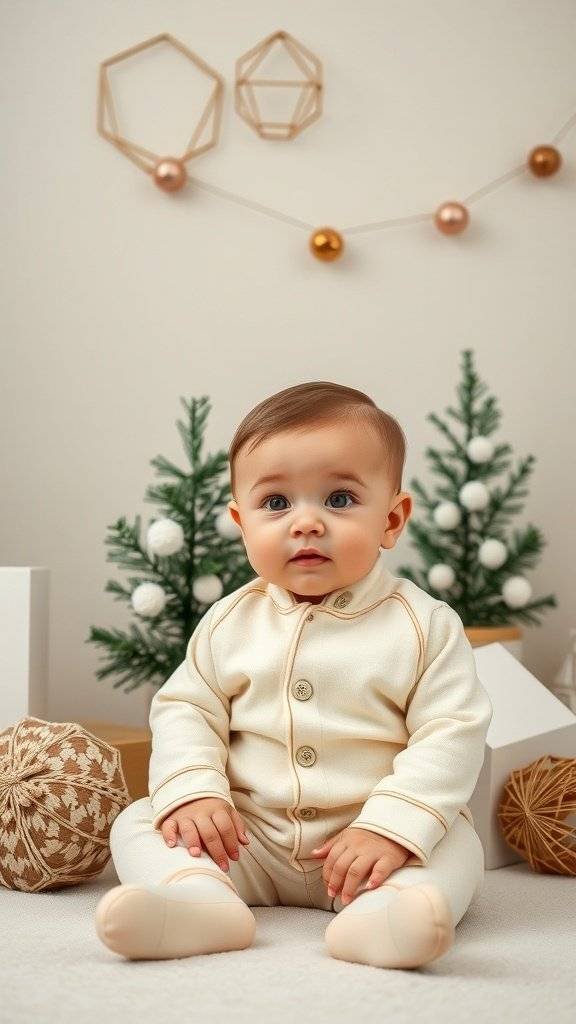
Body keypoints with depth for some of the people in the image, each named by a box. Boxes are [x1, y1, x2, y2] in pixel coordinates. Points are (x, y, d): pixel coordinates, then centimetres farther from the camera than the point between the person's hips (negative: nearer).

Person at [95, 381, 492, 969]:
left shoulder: (423, 624, -8)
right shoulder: (230, 622, 2)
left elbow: (451, 734, -12)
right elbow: (185, 709, 7)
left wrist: (391, 827, -24)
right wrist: (191, 791, -13)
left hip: (368, 837, -2)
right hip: (244, 839, 3)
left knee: (457, 845, -25)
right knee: (137, 824, -12)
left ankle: (379, 913, -50)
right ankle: (203, 901, -38)